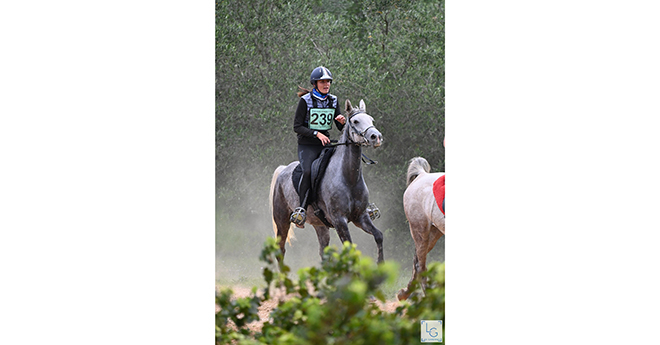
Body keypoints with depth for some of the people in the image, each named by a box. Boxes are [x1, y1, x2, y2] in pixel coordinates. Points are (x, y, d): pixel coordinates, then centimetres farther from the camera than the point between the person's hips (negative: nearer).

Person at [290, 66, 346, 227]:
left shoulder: (333, 101, 8)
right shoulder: (305, 100, -5)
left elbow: (341, 128, 13)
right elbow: (297, 127, -8)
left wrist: (342, 122, -11)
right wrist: (316, 134, -20)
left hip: (325, 144, 5)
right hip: (307, 146, -5)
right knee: (308, 171, -32)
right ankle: (301, 209, -29)